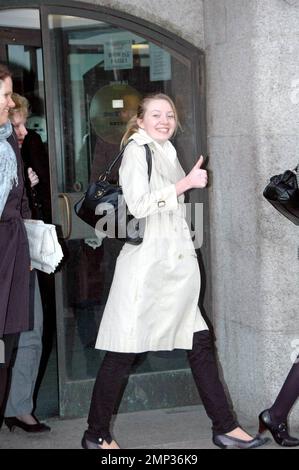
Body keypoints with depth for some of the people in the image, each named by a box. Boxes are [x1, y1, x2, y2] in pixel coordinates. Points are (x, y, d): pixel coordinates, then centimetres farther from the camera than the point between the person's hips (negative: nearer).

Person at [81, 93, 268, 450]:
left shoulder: (166, 152, 19)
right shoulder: (137, 151, -6)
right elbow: (139, 205, -18)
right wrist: (186, 183, -15)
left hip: (176, 265, 9)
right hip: (146, 263, -8)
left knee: (200, 342, 7)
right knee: (123, 352, -4)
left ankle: (225, 427, 11)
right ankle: (96, 435, 6)